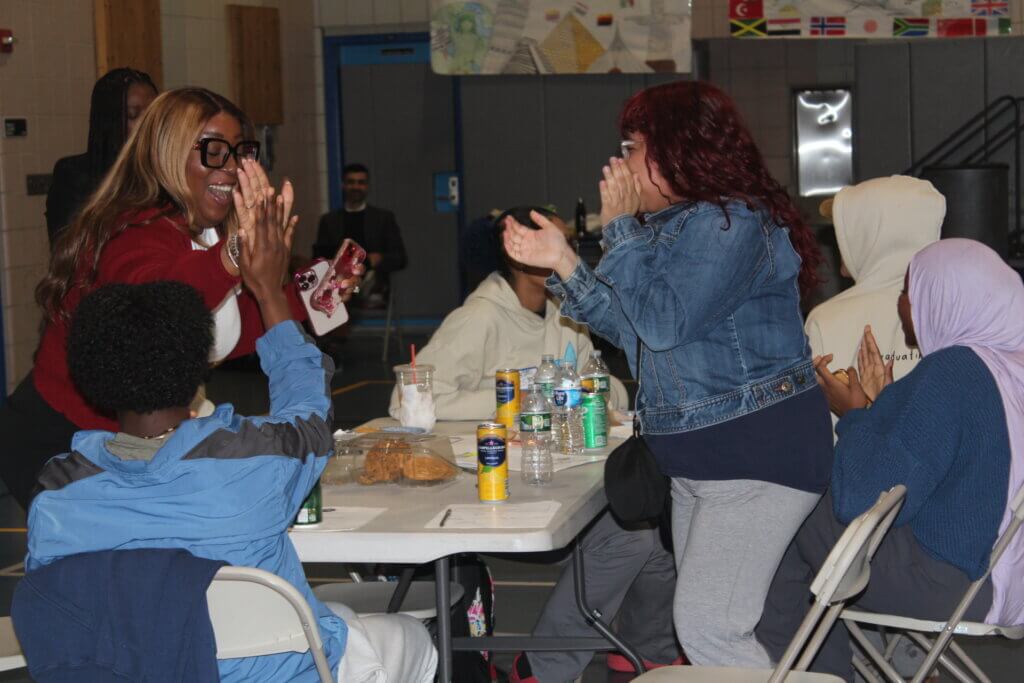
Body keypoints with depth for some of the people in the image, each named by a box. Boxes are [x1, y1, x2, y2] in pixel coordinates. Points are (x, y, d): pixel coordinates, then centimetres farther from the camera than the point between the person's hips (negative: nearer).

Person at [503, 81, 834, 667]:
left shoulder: (731, 222, -17)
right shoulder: (677, 223, 14)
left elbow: (661, 322, -24)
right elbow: (629, 329, 18)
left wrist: (620, 227, -14)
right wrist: (562, 262, 10)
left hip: (759, 453, -10)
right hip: (699, 458, 10)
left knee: (708, 626, -13)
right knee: (710, 621, 14)